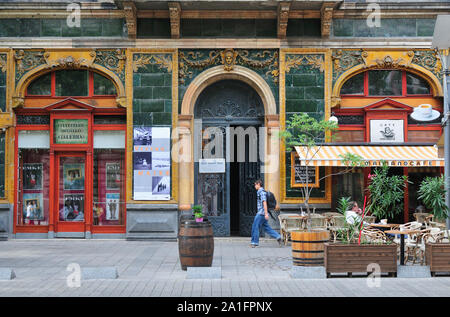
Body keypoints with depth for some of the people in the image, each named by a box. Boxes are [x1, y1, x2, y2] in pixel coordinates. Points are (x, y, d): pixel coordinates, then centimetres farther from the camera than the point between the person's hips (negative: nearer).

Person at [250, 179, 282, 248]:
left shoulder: (262, 192, -12)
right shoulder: (260, 192, 19)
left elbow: (264, 203, -19)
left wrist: (266, 213, -24)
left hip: (261, 213, -10)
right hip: (260, 213, 10)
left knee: (255, 227, -5)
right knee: (266, 227, 10)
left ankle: (254, 242, -1)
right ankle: (278, 237, 7)